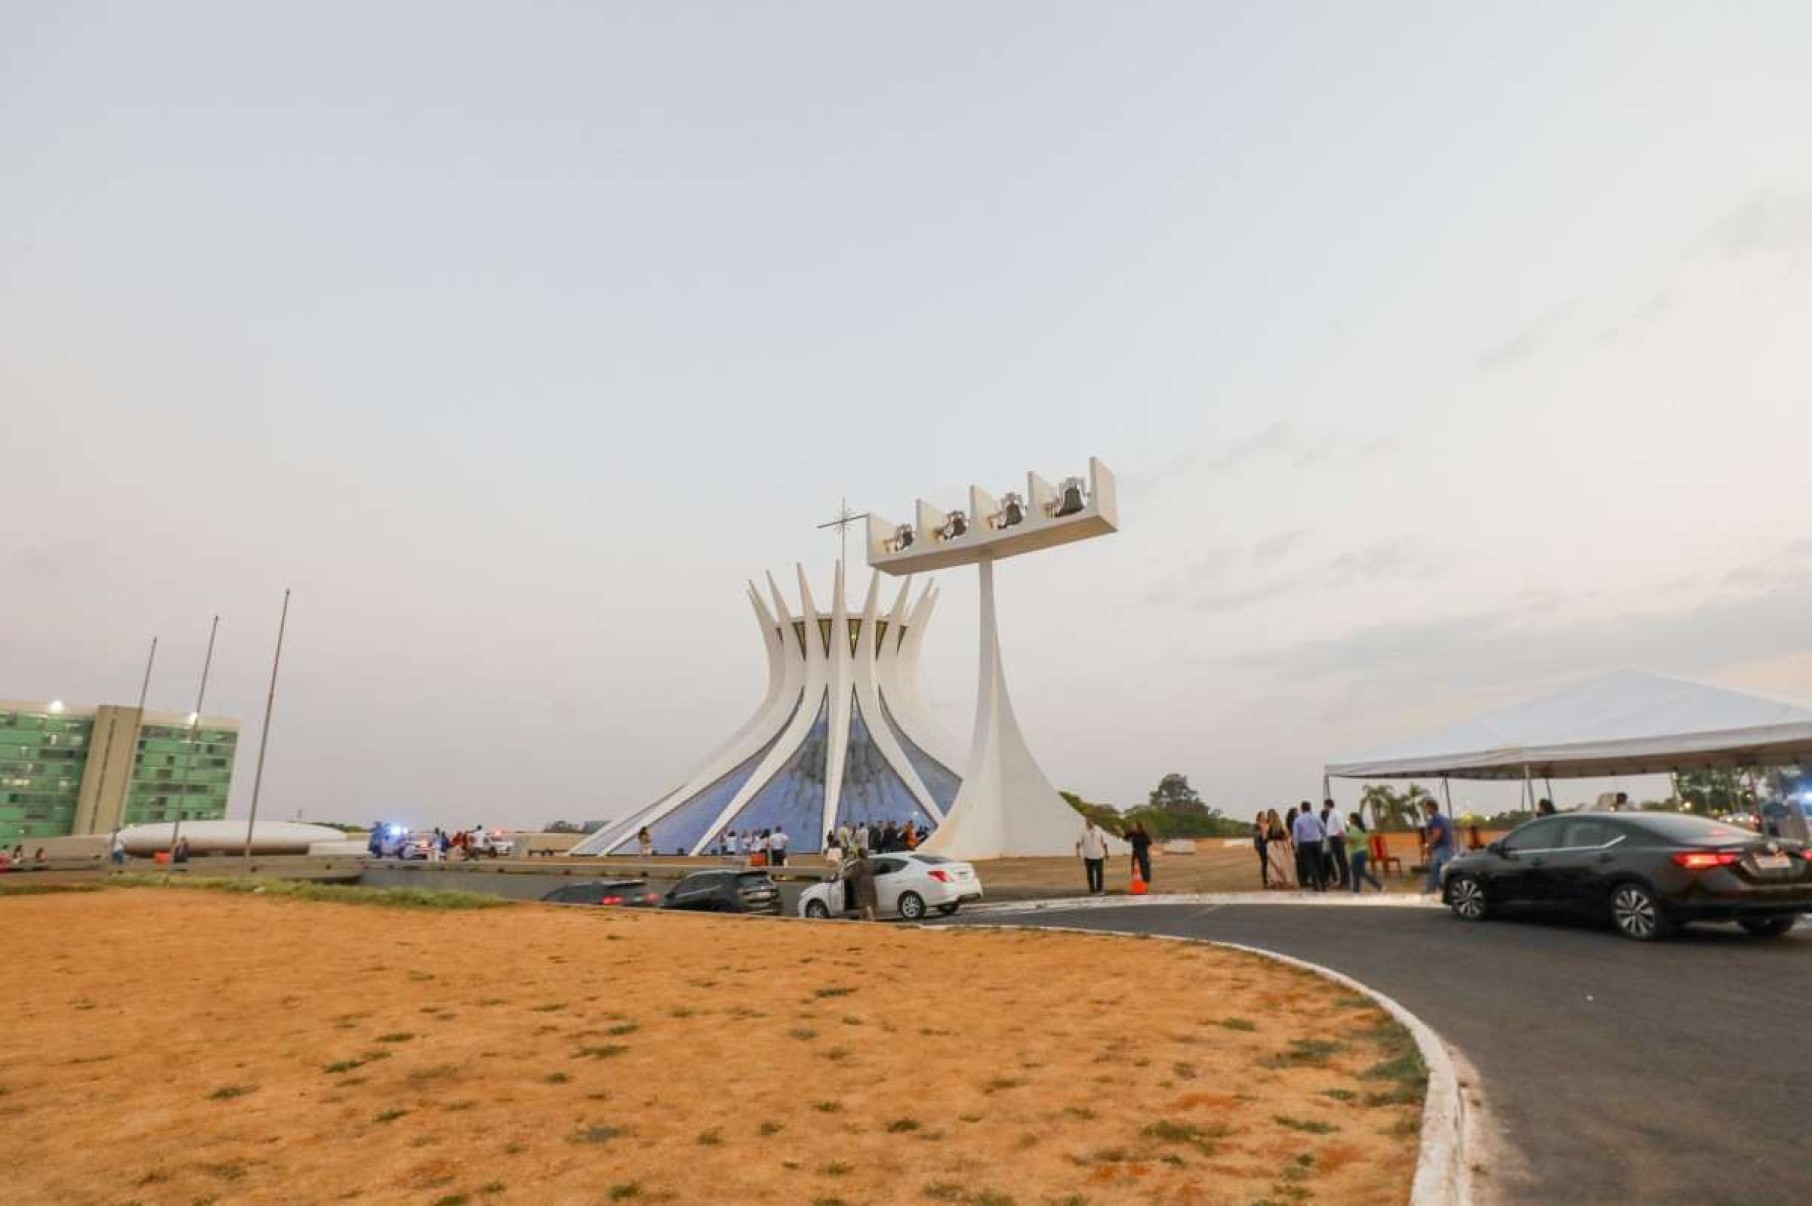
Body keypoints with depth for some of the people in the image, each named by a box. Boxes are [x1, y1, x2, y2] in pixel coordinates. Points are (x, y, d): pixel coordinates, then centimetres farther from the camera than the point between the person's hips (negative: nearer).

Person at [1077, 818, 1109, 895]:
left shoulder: (1099, 831, 8)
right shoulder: (1083, 832, 1)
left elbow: (1104, 842, 15)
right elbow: (1078, 842, -7)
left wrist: (1106, 853, 12)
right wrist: (1078, 851, -21)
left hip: (1099, 856, 1)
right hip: (1088, 856, -1)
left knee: (1100, 874, -4)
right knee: (1090, 875, 3)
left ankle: (1100, 890, 6)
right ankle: (1092, 891, 11)